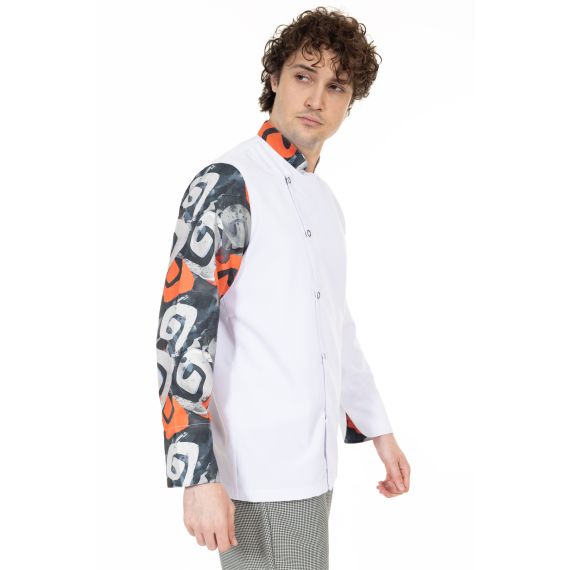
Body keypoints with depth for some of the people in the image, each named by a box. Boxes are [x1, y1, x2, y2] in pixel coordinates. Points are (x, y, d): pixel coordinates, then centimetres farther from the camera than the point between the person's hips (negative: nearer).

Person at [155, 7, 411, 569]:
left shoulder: (325, 200, 13)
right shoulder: (228, 184, -12)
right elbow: (182, 329, -19)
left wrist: (379, 430, 21)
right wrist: (198, 475, -24)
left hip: (313, 464, 8)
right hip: (259, 475, -8)